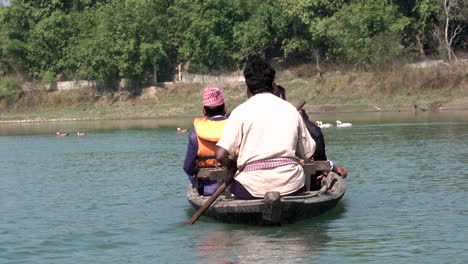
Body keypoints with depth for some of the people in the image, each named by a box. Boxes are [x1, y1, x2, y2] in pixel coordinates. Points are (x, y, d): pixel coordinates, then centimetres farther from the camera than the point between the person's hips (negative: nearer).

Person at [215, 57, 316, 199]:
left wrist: (232, 165, 12)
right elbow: (308, 152, 13)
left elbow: (220, 155, -10)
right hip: (291, 185, 2)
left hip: (253, 187, -2)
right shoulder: (290, 109, 8)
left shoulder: (241, 111, -2)